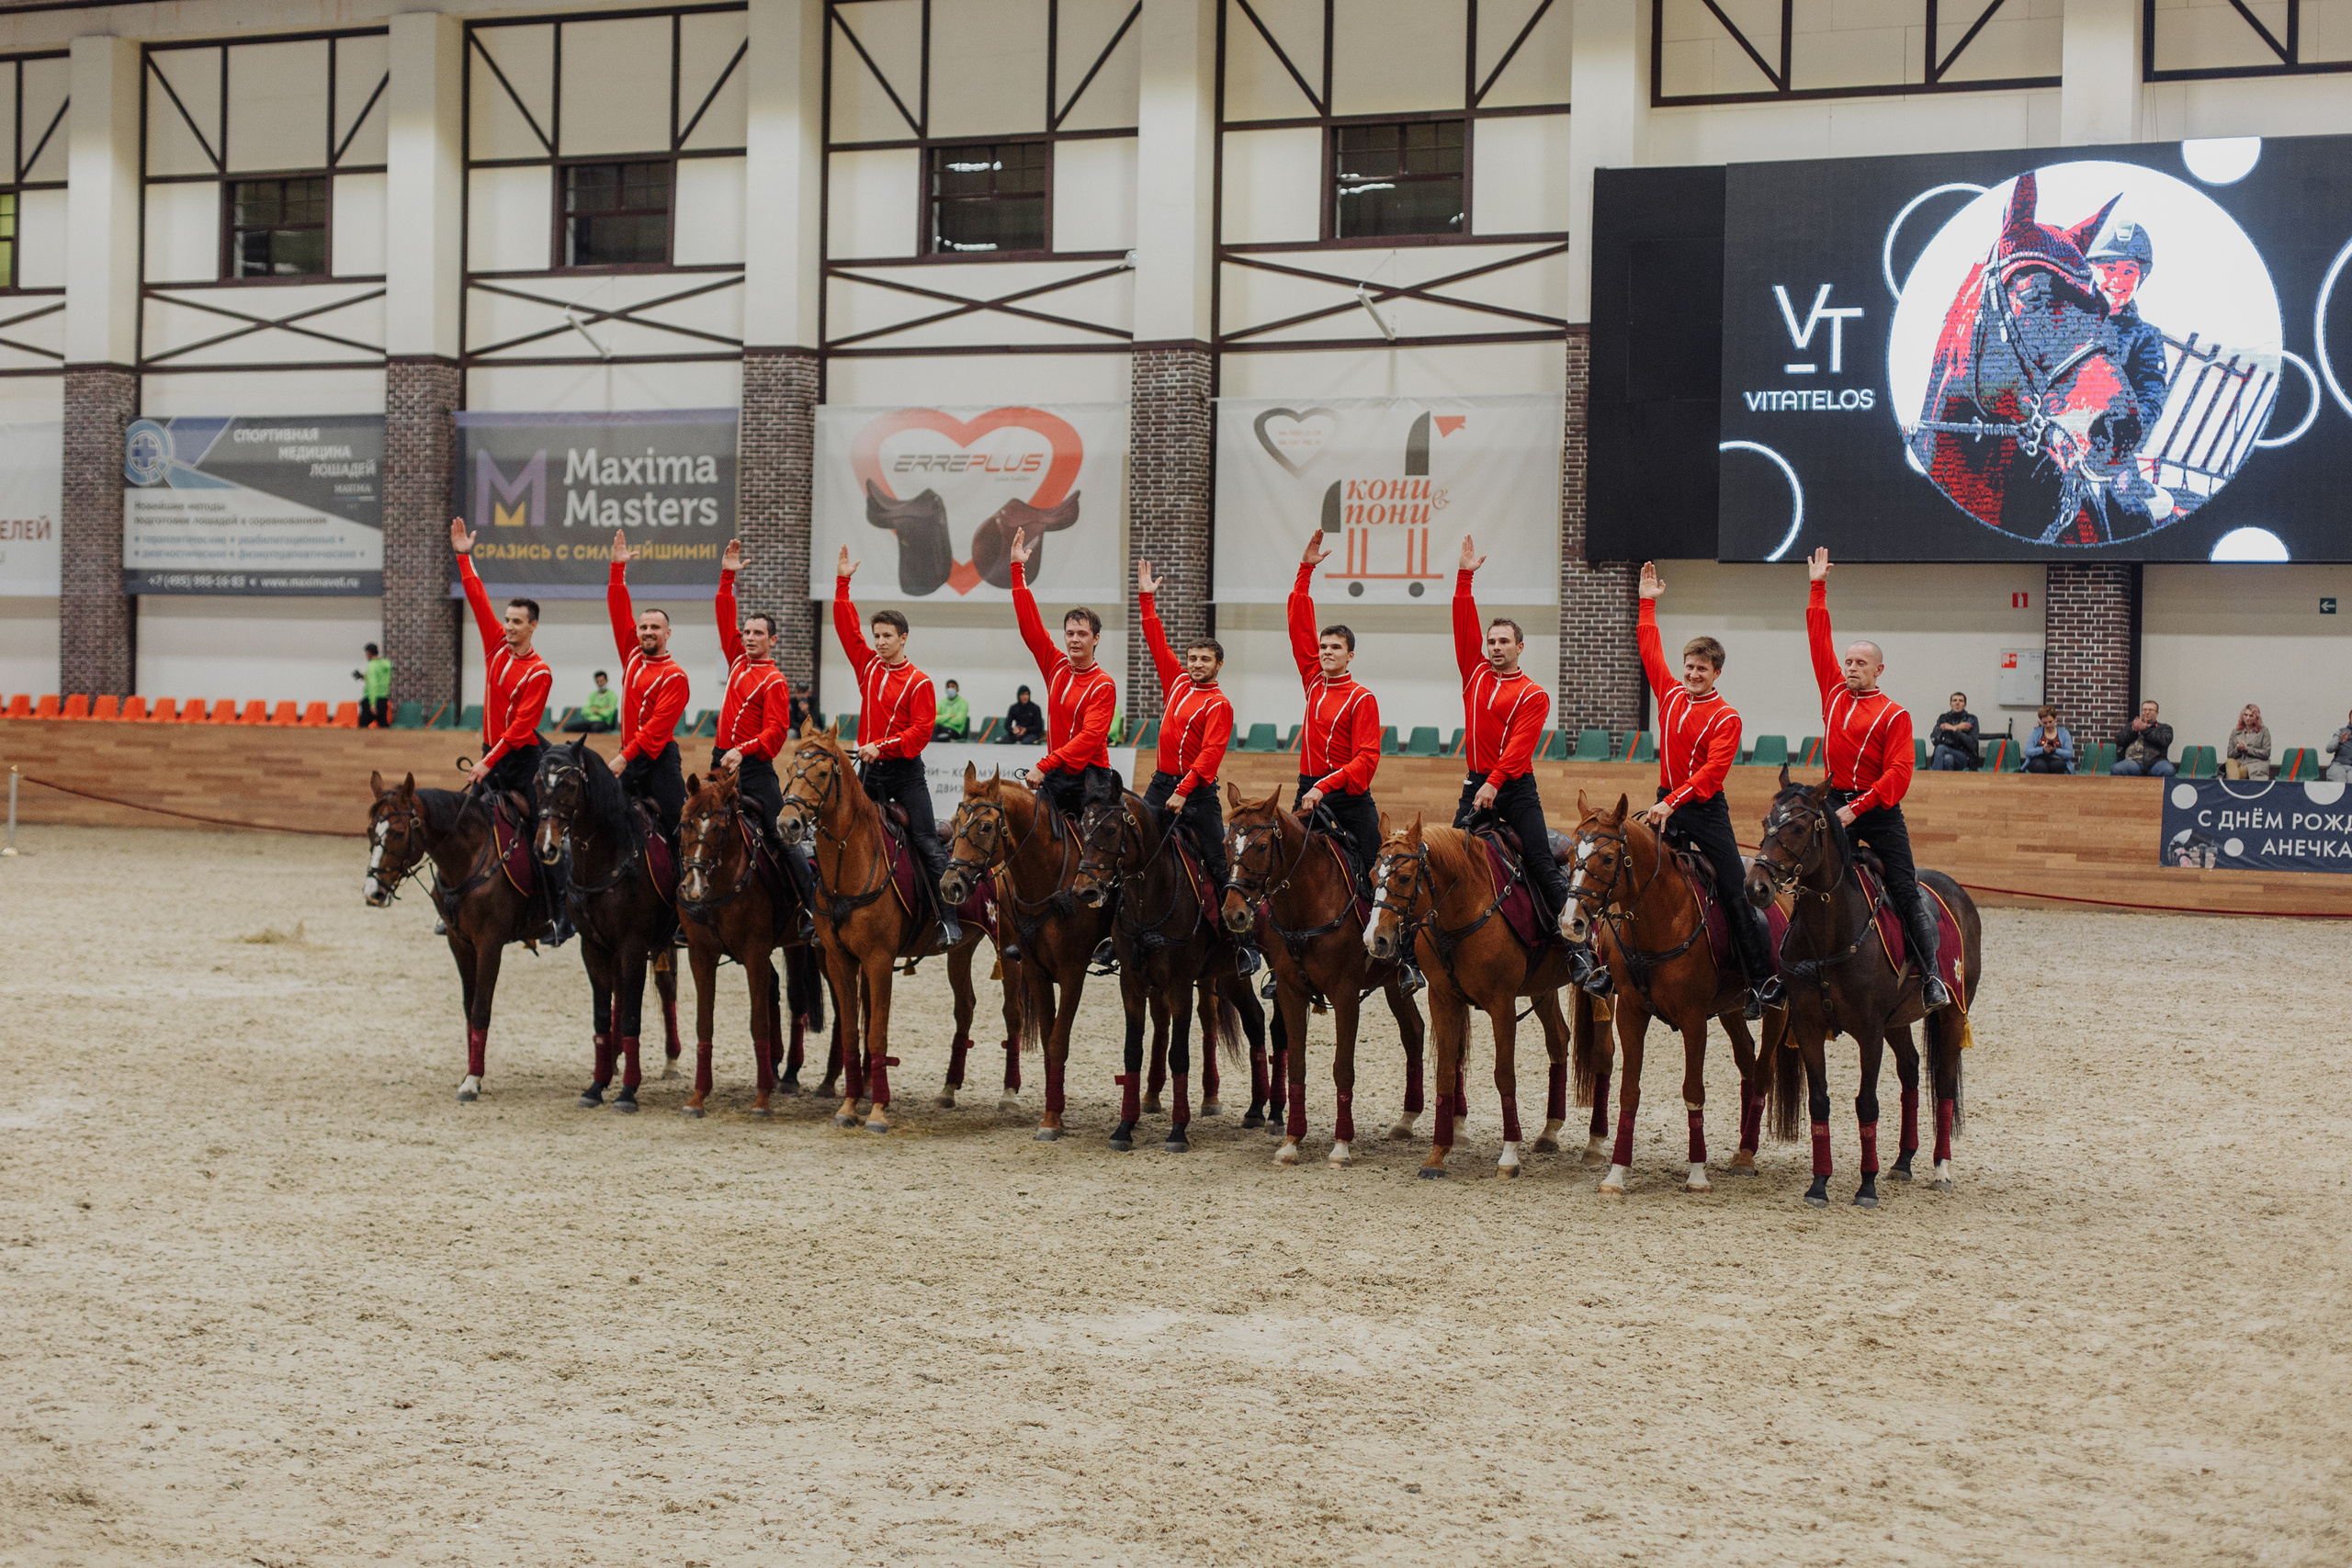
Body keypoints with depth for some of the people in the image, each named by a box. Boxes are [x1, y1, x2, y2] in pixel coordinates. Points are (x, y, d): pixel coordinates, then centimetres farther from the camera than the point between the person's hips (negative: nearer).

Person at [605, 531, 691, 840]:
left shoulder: (674, 676, -8)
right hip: (630, 758, 7)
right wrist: (618, 567, 13)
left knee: (676, 830, -11)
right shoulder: (632, 656, 12)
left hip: (658, 759, -7)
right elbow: (619, 612, 17)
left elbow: (658, 727, -15)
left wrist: (626, 756, -21)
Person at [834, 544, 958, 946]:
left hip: (905, 770, -5)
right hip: (870, 768, 5)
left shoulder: (918, 682, -7)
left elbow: (922, 730, -14)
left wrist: (883, 746, -20)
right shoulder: (868, 665, 8)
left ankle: (949, 918, -8)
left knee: (926, 842, -8)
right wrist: (842, 582, 6)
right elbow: (846, 627, 10)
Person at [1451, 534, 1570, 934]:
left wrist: (1494, 783, -24)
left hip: (1516, 787, -4)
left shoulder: (1534, 695, -1)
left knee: (1541, 863, -7)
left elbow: (1519, 747, -12)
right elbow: (1464, 624, 6)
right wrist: (1465, 576, 0)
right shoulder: (1475, 674, 11)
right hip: (1477, 782, 4)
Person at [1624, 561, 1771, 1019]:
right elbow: (1650, 650, 17)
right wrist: (1647, 604, 17)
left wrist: (1672, 803, -29)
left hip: (1706, 809, -5)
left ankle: (1761, 981, 0)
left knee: (1734, 893, -4)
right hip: (1667, 803, 5)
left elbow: (1712, 770, -20)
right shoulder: (1671, 694, 6)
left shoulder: (1726, 718, -9)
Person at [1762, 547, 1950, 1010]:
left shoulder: (1894, 714, -3)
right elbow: (1819, 639, 14)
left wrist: (1858, 808, -20)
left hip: (1879, 809, -4)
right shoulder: (1834, 693, 10)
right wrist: (1818, 589, 13)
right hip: (1836, 802, 4)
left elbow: (1898, 773, -11)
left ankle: (1930, 973, 0)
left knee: (1906, 892, -4)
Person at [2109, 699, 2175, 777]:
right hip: (2134, 760, 1)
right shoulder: (2130, 726, 29)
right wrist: (2133, 730, 2)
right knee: (2115, 769, -31)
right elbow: (2119, 740, 16)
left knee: (2169, 770, -36)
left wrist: (2145, 730, 0)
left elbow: (2164, 741, 1)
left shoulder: (2164, 728, 23)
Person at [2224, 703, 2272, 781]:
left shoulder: (2263, 730, 13)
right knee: (2230, 762, -38)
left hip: (2255, 766, -2)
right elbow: (2229, 754, 18)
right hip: (2239, 762, 2)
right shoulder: (2235, 732, 22)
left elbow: (2266, 754, 3)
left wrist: (2247, 749, -5)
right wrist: (2238, 749, -5)